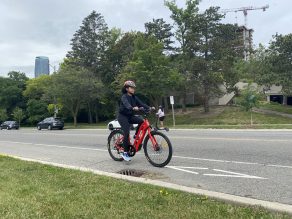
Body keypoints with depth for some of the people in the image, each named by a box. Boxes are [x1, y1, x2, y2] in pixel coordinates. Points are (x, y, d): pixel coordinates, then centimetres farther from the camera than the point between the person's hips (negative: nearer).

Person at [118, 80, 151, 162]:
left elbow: (141, 103, -6)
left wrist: (149, 108, -23)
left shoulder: (134, 97, 6)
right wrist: (133, 108, -56)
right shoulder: (124, 97, -13)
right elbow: (126, 104, -35)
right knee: (126, 133, -19)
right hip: (123, 116, -6)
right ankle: (125, 153, -8)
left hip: (130, 116, 6)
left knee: (141, 120, -20)